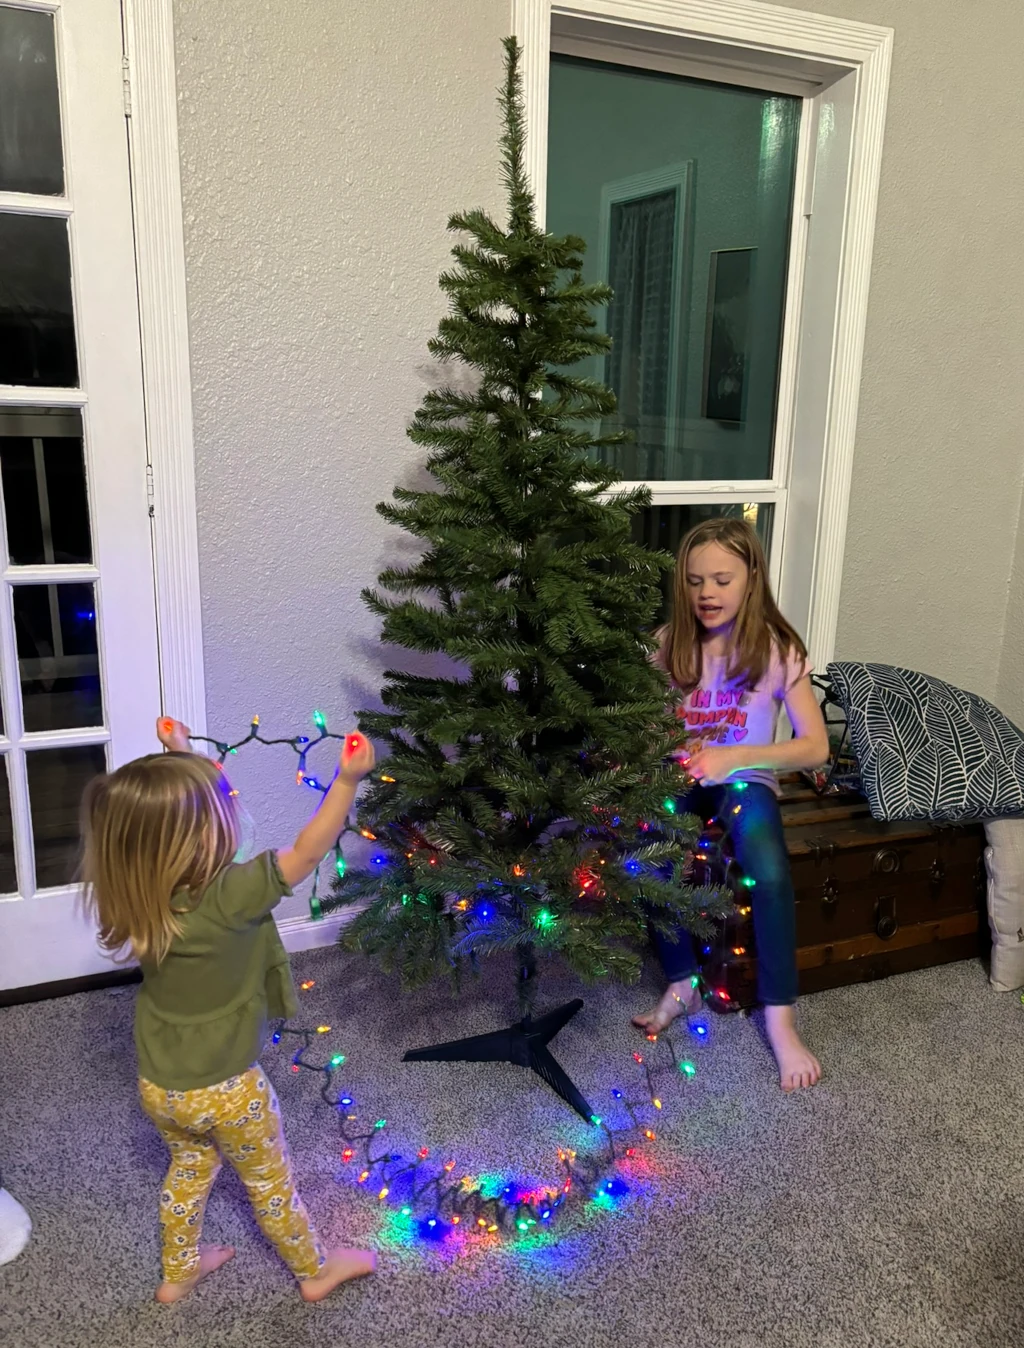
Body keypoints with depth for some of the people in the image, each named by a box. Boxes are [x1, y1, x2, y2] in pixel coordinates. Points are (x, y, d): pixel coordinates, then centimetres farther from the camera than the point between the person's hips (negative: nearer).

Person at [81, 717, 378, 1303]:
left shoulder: (140, 893, -16)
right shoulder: (231, 898, -34)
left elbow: (168, 820, 2)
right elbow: (306, 853, -28)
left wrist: (178, 760, 8)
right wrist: (347, 781, -29)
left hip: (157, 1086, 5)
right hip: (225, 1090, -5)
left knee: (190, 1167, 32)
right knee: (270, 1180, 20)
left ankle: (179, 1271, 52)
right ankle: (316, 1269, 43)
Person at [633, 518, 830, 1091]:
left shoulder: (777, 648, -11)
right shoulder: (670, 642, -4)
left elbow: (816, 747, -14)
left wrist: (734, 757, -28)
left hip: (746, 778, -2)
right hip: (682, 776, 2)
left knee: (771, 875, -31)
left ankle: (780, 1017, -12)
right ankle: (683, 985, -6)